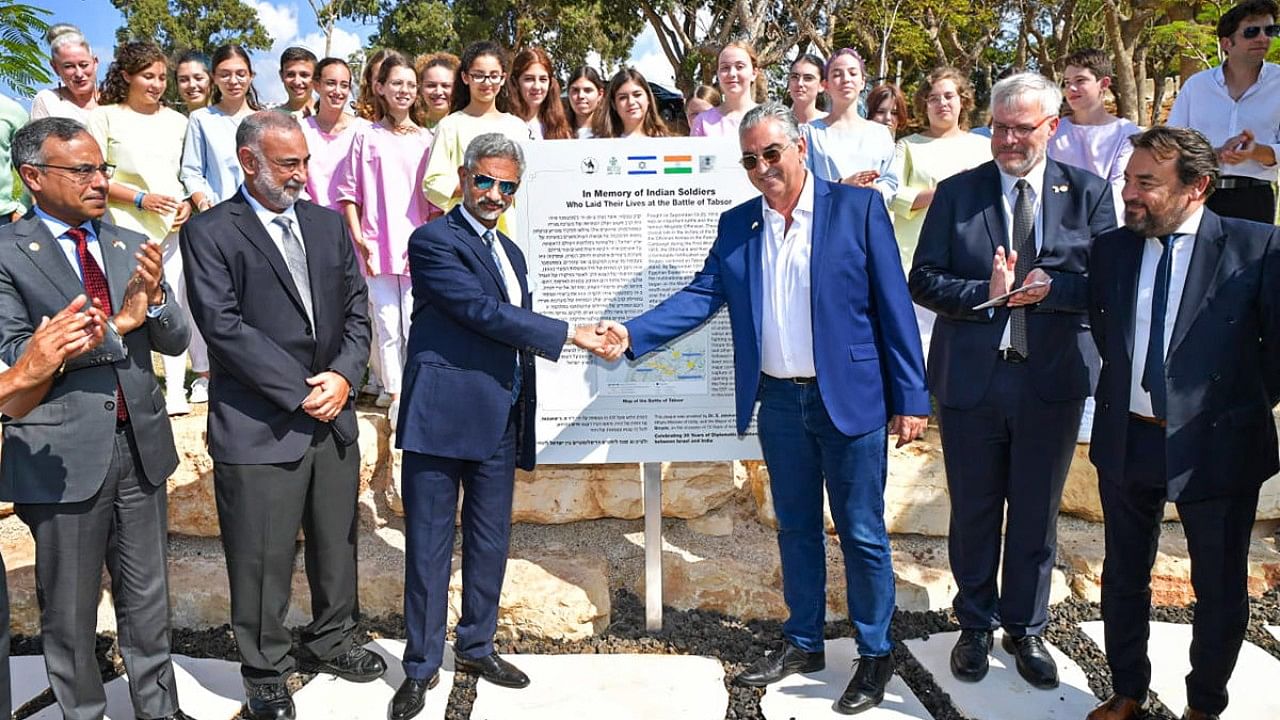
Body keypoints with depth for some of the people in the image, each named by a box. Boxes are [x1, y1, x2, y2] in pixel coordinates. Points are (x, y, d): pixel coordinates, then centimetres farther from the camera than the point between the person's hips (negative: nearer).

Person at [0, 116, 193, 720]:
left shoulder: (131, 247, 7)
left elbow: (176, 341, 6)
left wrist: (153, 302, -14)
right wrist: (116, 324, -18)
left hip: (140, 444, 4)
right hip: (63, 455, -4)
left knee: (148, 600, 16)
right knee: (69, 611, 13)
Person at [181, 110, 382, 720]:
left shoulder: (329, 224, 11)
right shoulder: (209, 232, -4)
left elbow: (356, 309, 9)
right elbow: (225, 327, -13)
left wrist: (343, 376, -8)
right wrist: (300, 393, -15)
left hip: (333, 417, 5)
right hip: (258, 427, -5)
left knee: (336, 544, 16)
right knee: (262, 560, 7)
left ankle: (330, 642, 38)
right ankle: (265, 671, 28)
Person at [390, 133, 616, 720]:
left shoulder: (510, 252, 18)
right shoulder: (434, 241, -6)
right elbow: (485, 313, -16)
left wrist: (523, 422, 18)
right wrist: (570, 334, -14)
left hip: (499, 423, 7)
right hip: (441, 417, -7)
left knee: (490, 543, 14)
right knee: (429, 547, 3)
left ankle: (477, 647, 31)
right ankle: (421, 666, 17)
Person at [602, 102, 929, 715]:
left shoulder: (857, 207, -5)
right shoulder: (737, 226, 7)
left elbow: (892, 304, -7)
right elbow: (700, 296, 1)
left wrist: (910, 398, -10)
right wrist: (632, 334, -14)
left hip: (850, 398, -4)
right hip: (779, 402, 4)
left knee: (861, 531, 6)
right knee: (795, 527, 16)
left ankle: (875, 654, 24)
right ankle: (803, 643, 33)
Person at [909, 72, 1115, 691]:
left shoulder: (1087, 193, 2)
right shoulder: (957, 193, 0)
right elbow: (923, 281, -4)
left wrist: (1049, 286, -21)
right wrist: (988, 293, -19)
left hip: (1053, 379, 1)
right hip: (971, 378, 0)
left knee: (1037, 513, 14)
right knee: (974, 511, 13)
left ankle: (1026, 629, 34)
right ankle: (975, 626, 33)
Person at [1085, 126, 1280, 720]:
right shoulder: (1111, 248, 0)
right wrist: (1126, 390, 10)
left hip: (1215, 446, -3)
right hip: (1126, 441, 4)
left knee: (1220, 588, 13)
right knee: (1124, 575, 17)